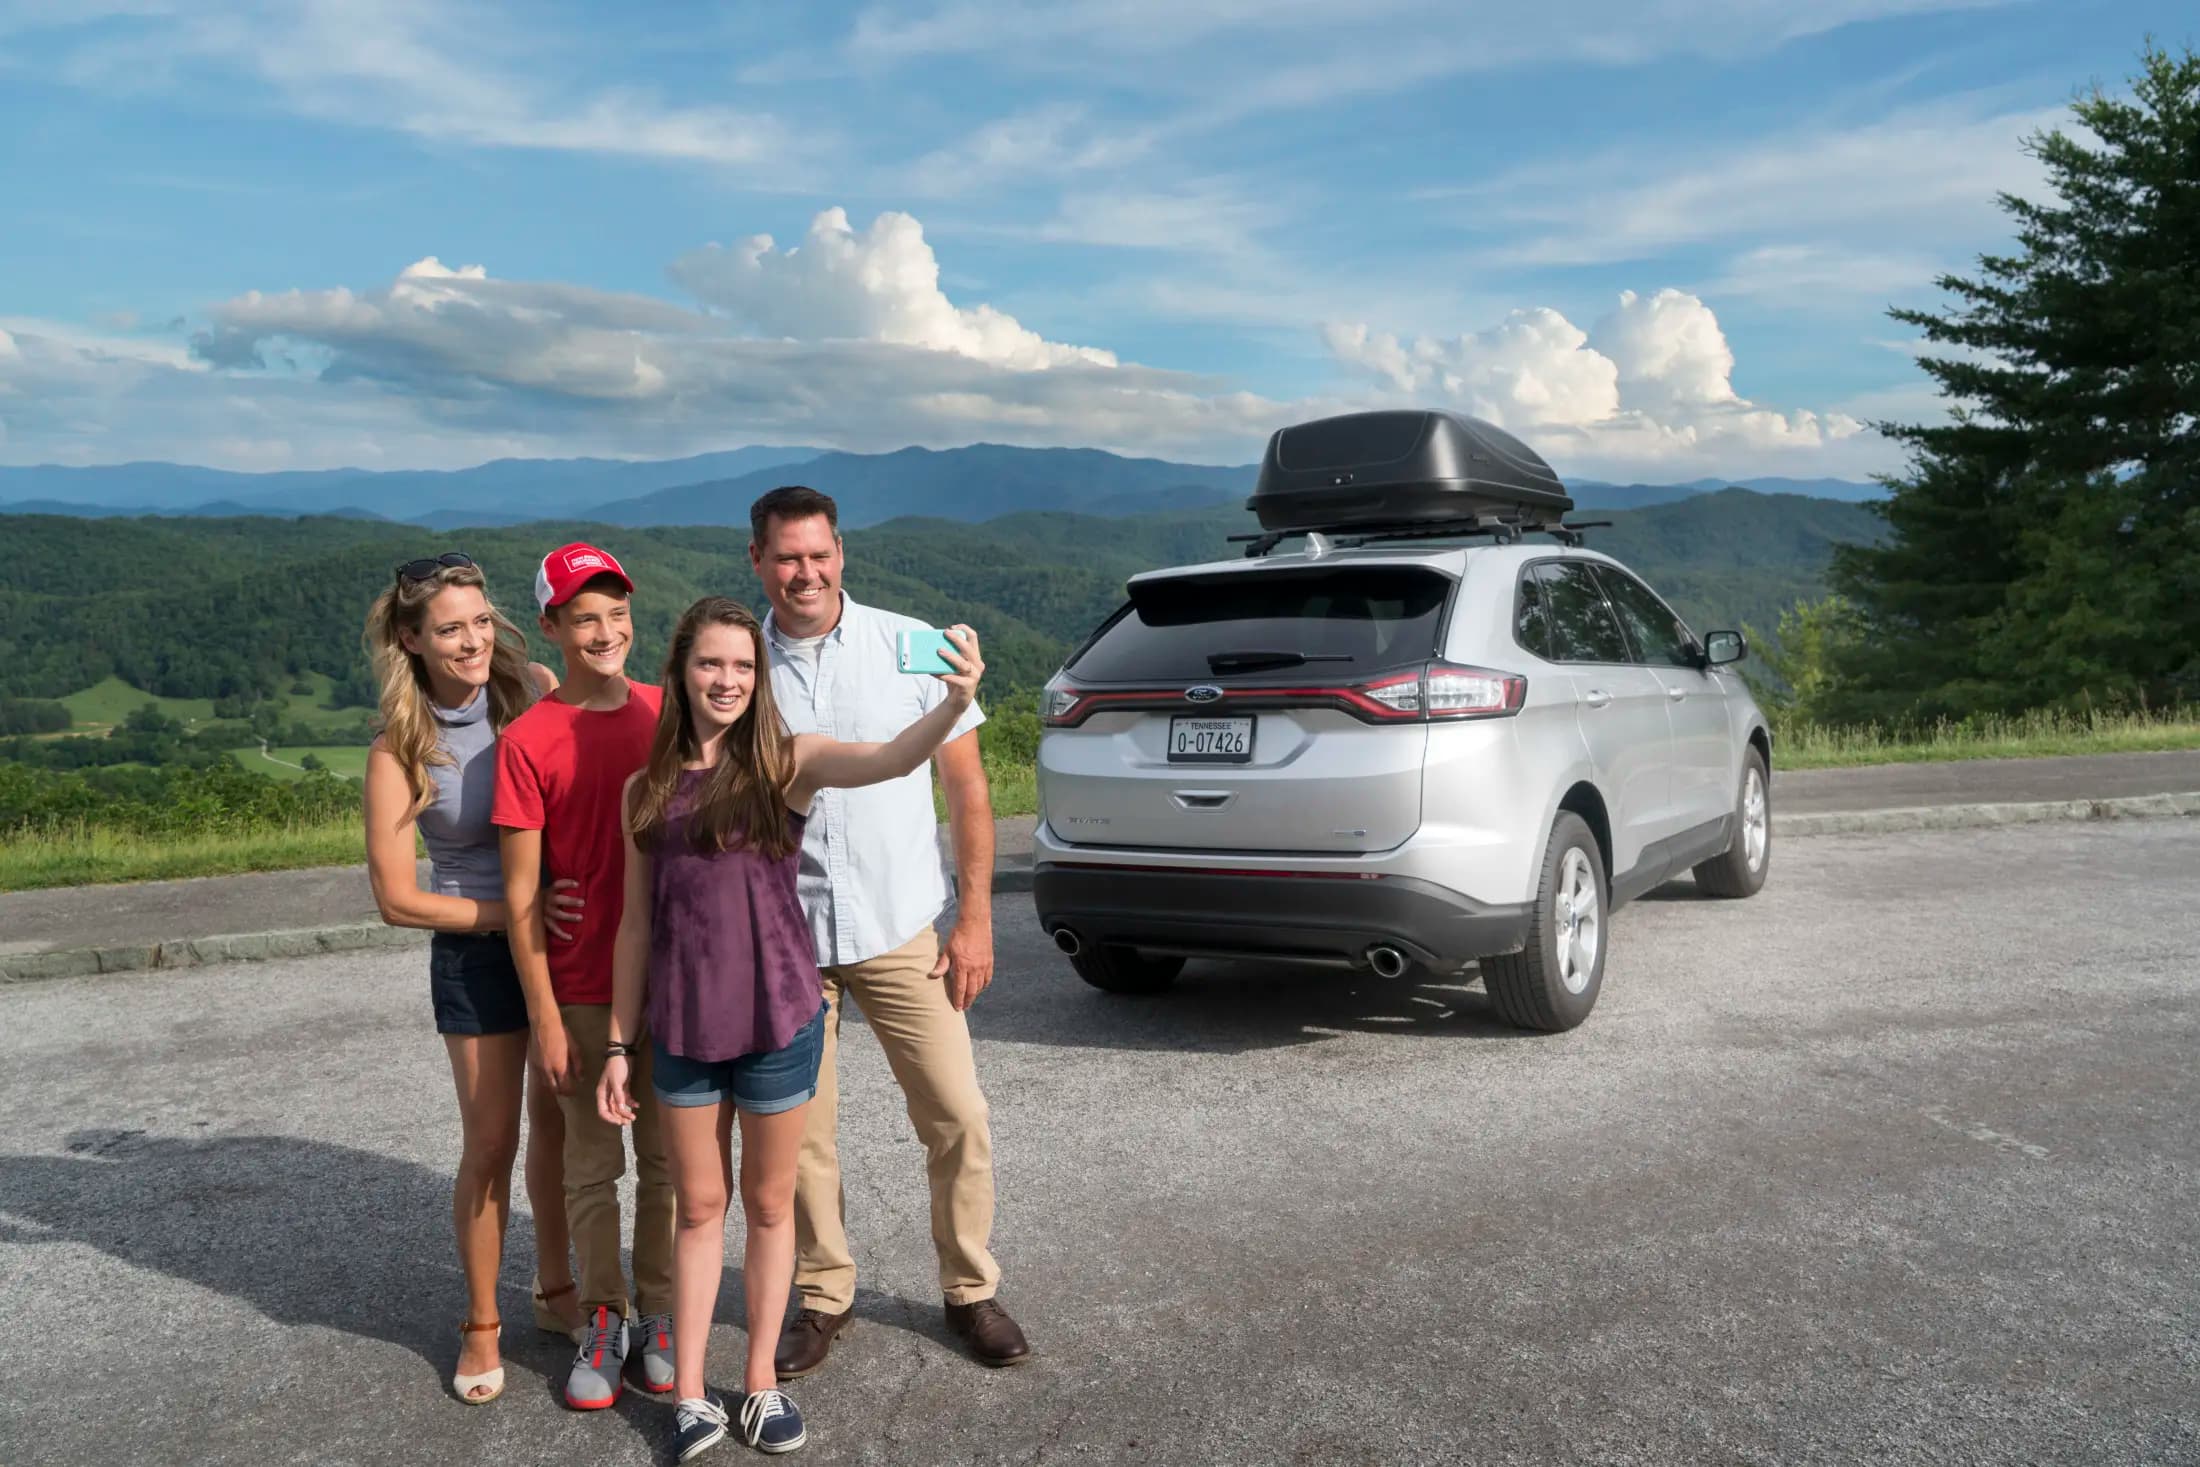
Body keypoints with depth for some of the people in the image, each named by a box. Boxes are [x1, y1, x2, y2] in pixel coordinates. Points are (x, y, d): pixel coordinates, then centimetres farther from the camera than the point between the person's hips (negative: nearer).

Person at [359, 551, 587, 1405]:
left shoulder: (535, 688, -9)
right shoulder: (400, 749, -13)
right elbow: (396, 899, -10)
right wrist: (517, 914, -17)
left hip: (567, 936, 2)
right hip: (478, 952, -2)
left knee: (558, 1127, 14)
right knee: (492, 1146, 5)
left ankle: (555, 1291, 34)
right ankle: (480, 1326, 25)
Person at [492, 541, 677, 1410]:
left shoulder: (669, 714, 2)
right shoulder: (528, 740, -9)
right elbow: (521, 893, -7)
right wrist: (544, 1015, -9)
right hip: (582, 989, -2)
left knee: (664, 1158, 13)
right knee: (592, 1167, 10)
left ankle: (656, 1313, 28)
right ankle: (603, 1321, 26)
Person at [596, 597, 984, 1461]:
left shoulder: (787, 763, -7)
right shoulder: (647, 790, 2)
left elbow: (890, 760, -27)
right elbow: (637, 925, 7)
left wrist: (955, 703, -47)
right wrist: (621, 1043, 7)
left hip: (778, 1021, -2)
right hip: (681, 1028, 2)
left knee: (769, 1205, 13)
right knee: (699, 1209, 14)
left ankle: (762, 1380, 29)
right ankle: (690, 1391, 26)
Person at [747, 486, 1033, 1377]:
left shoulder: (911, 646, -2)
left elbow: (966, 786, 1)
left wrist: (975, 918, -3)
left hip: (902, 930, -1)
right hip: (783, 939, 1)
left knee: (956, 1117, 2)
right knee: (798, 1132, 8)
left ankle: (971, 1291, 22)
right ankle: (824, 1297, 28)